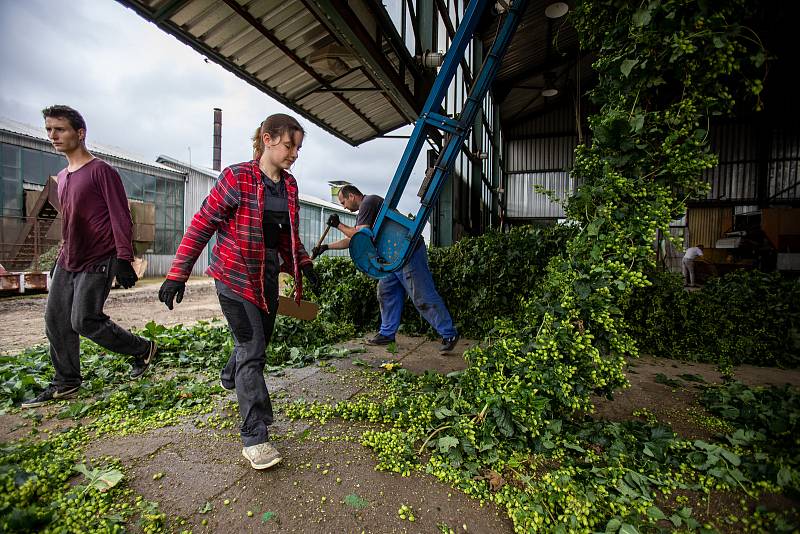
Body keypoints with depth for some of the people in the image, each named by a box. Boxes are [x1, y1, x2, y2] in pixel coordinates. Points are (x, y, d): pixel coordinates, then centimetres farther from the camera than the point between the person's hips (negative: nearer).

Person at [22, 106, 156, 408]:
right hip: (67, 262, 8)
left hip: (97, 263, -8)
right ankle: (65, 383, 21)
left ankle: (143, 349, 11)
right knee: (55, 320, 8)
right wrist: (65, 253, 22)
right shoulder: (62, 177, 16)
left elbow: (121, 217, -16)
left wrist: (124, 259, -21)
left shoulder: (101, 171, -10)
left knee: (85, 320, -10)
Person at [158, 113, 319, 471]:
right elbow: (202, 225, -12)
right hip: (236, 274, -7)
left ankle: (231, 377, 51)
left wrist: (303, 263, 6)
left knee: (258, 341, 18)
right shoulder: (237, 178, -14)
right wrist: (178, 274, -14)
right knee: (252, 349, -9)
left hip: (268, 273, 7)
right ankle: (254, 437, 1)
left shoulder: (289, 184, 6)